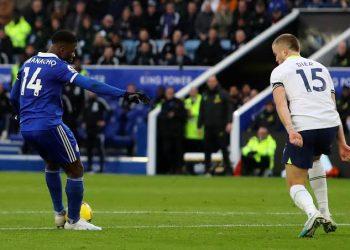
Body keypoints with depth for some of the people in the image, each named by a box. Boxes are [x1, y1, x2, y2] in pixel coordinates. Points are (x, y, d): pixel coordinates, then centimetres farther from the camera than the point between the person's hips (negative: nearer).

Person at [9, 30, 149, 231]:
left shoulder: (28, 63, 14)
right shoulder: (58, 66, -9)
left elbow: (14, 97, 23)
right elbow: (91, 85, -21)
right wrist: (125, 94, -24)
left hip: (26, 129, 8)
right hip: (49, 126, -8)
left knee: (52, 164, 30)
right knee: (76, 170, 5)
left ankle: (59, 214, 31)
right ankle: (73, 221, 9)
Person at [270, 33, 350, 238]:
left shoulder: (279, 71, 12)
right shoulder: (321, 67, 28)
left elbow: (281, 102, -7)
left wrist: (290, 130, -20)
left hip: (303, 128, -5)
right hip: (330, 124, 5)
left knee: (296, 184, 6)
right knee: (315, 158, 37)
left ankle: (313, 213, -27)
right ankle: (326, 215, 28)